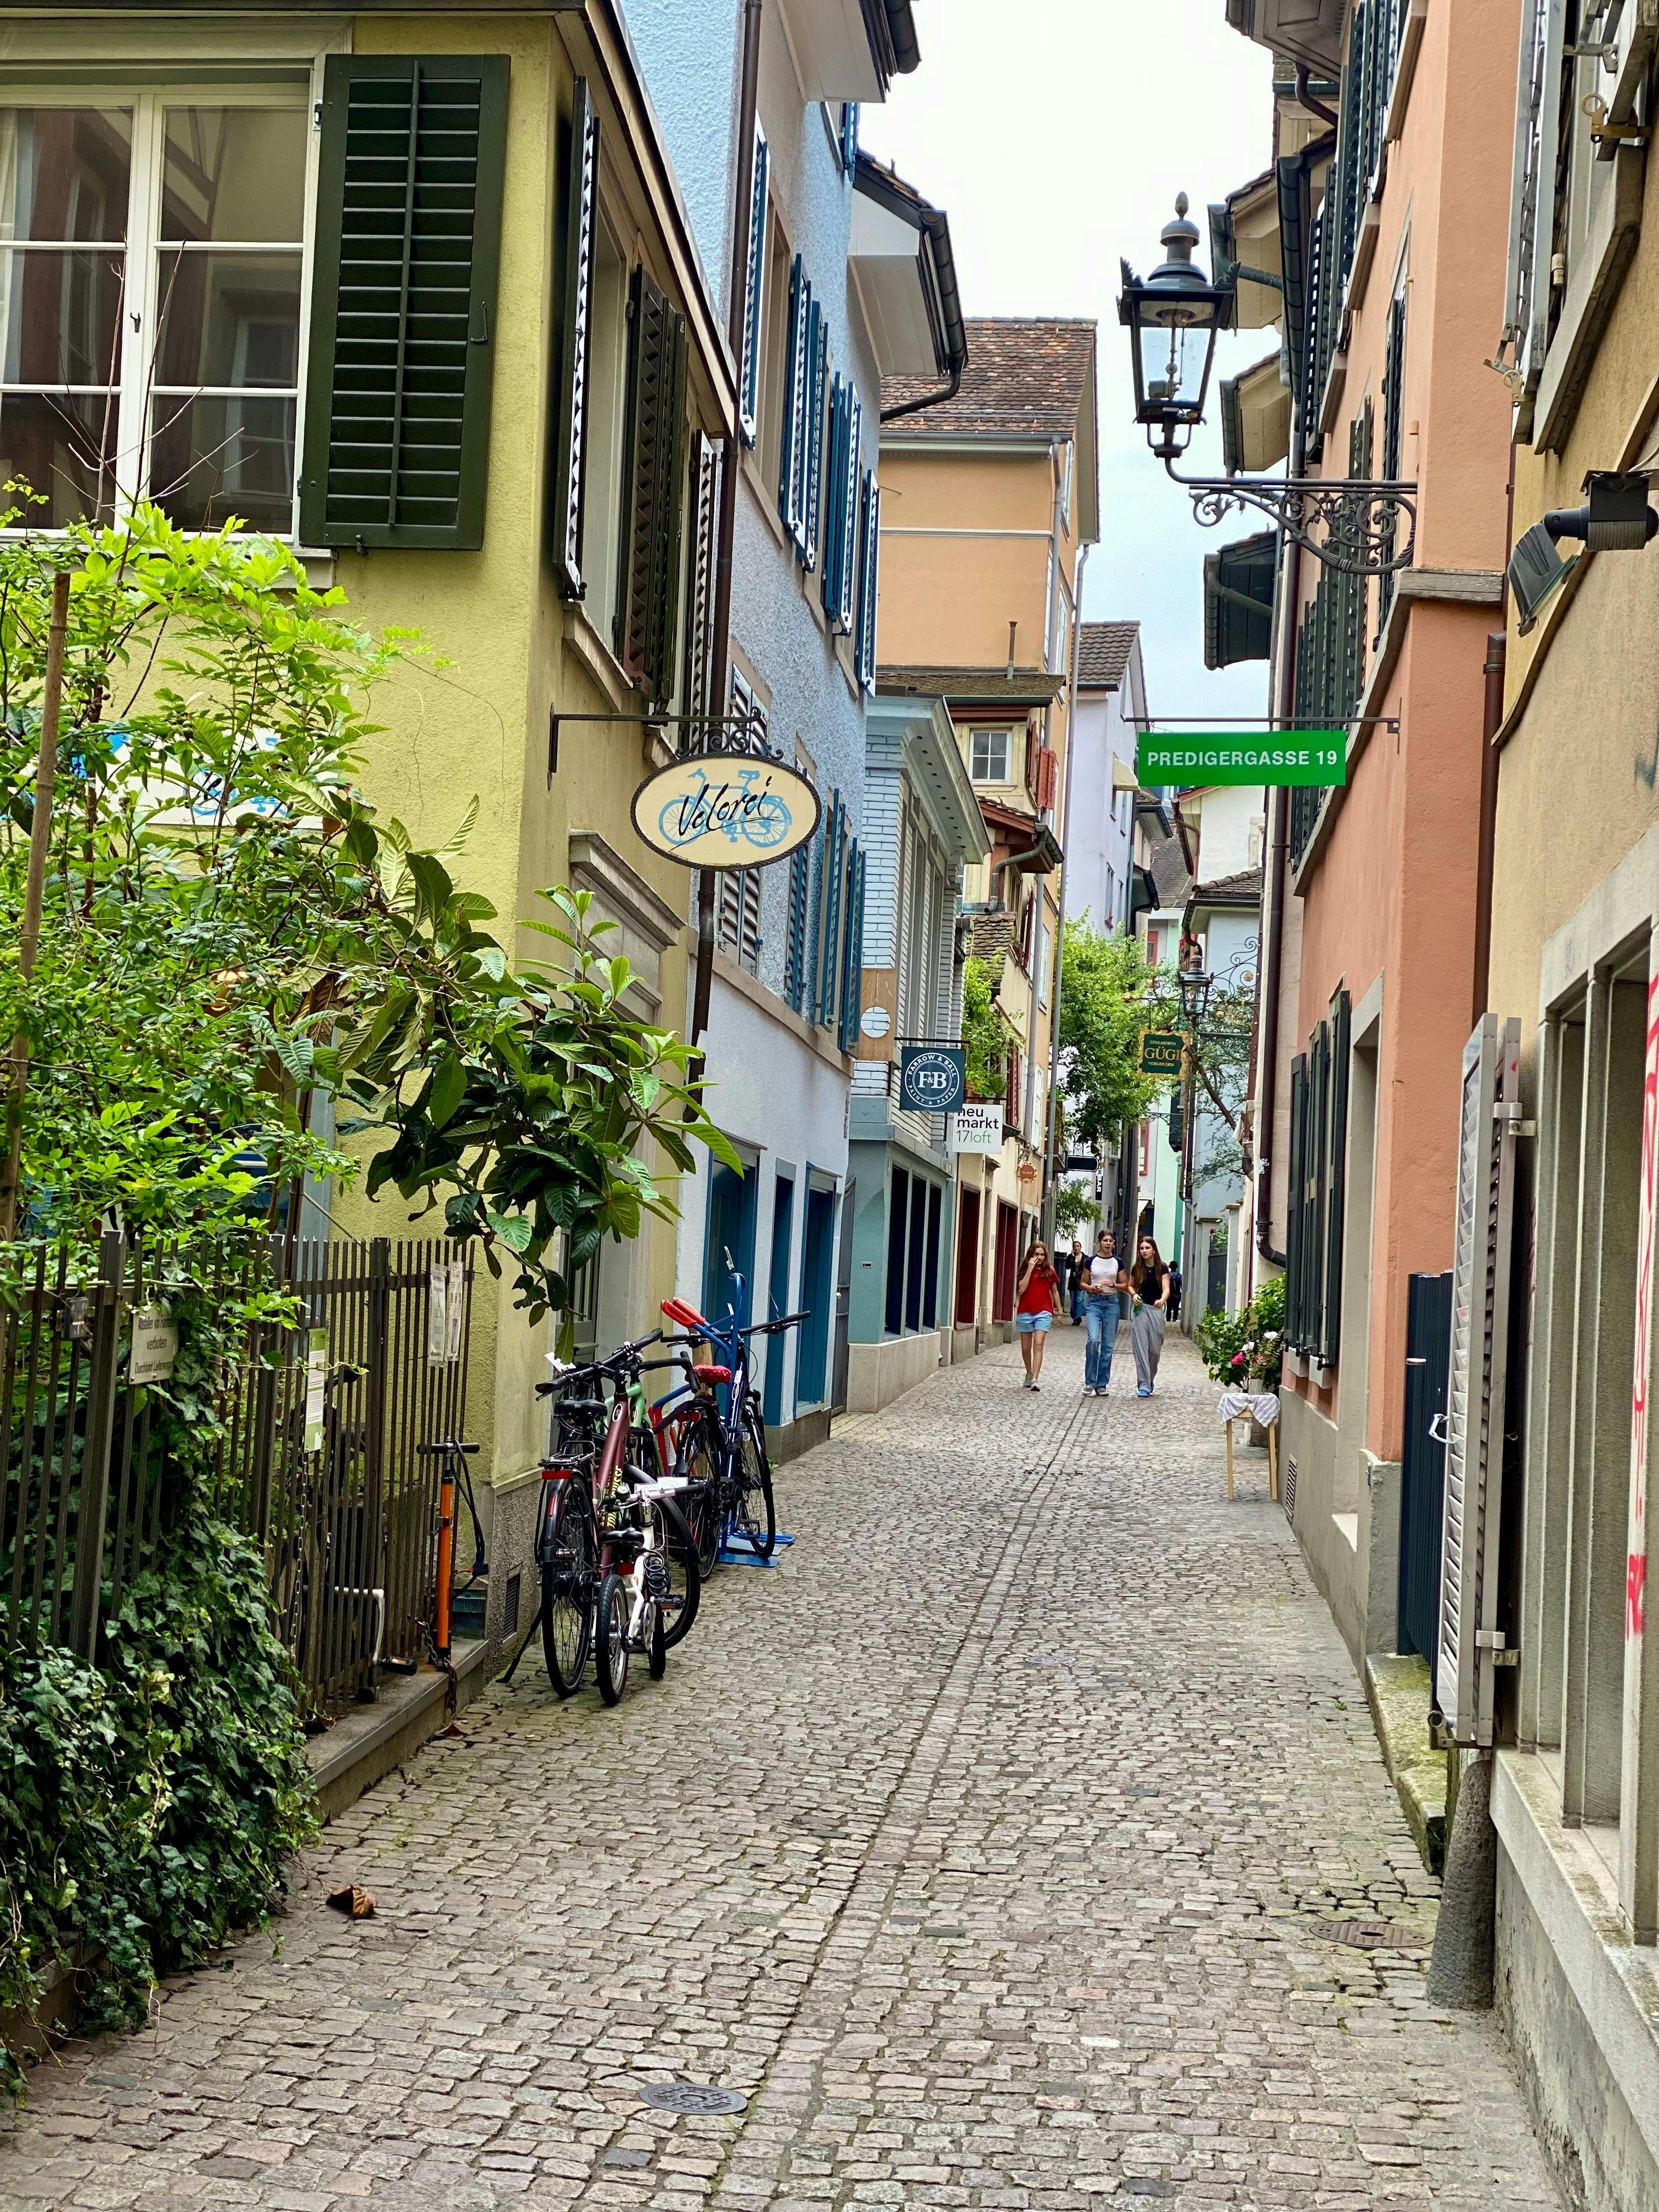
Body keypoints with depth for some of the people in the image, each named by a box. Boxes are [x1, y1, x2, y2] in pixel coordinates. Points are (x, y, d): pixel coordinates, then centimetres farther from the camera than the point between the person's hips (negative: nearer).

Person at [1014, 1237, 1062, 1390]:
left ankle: (1034, 1380, -24)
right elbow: (1022, 1288, -12)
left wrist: (1060, 1311, 14)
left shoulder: (1049, 1270, 5)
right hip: (1025, 1312, 1)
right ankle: (1029, 1375, 30)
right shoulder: (1025, 1269, 4)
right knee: (1026, 1348, 9)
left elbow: (1055, 1292, 13)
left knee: (1038, 1345, -16)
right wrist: (1030, 1269, -14)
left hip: (1043, 1312, -1)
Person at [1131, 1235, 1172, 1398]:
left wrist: (1162, 1300, -33)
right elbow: (1130, 1286, 19)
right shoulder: (1137, 1268, 5)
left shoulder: (1162, 1268, -2)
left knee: (1155, 1348, 3)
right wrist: (1134, 1294, -3)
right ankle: (1143, 1385, -11)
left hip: (1157, 1309, -1)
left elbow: (1166, 1289, -11)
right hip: (1141, 1309, 1)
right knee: (1141, 1347, -8)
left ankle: (1150, 1380, 26)